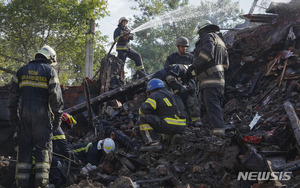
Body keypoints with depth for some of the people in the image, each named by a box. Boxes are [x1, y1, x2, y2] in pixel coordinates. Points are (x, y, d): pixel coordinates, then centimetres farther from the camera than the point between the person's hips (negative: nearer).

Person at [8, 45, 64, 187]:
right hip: (42, 115, -4)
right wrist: (58, 116, -2)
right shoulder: (50, 71, 0)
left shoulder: (22, 70, 13)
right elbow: (55, 96, -7)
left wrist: (13, 114, 15)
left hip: (25, 113, 4)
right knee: (43, 147, 1)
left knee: (24, 147, 9)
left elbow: (13, 94, 10)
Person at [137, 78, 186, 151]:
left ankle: (153, 143, -22)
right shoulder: (172, 95, 27)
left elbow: (144, 109, -13)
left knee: (142, 119, -8)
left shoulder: (155, 95, 1)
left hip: (170, 127, -9)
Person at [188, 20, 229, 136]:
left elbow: (207, 52, -20)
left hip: (210, 79, -10)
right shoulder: (220, 41, 30)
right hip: (219, 79, 10)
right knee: (215, 104, 9)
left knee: (212, 105, -15)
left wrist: (195, 64, -15)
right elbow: (225, 63, 28)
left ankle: (218, 128, -23)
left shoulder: (209, 37, 0)